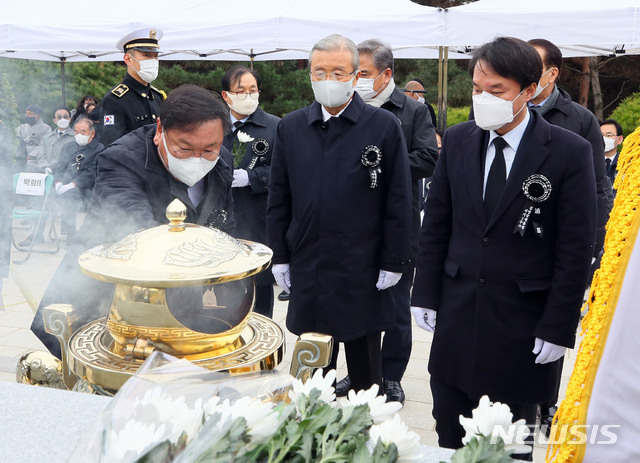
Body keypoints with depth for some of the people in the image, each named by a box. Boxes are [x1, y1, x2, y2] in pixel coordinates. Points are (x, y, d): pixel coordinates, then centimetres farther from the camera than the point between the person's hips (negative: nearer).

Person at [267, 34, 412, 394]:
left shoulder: (384, 126, -3)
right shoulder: (290, 127, 7)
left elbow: (398, 201, -4)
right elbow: (278, 199, 9)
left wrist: (393, 263, -6)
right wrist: (280, 257, 6)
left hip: (363, 275, -2)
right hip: (307, 274, 3)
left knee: (365, 374, 12)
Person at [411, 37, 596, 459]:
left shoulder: (570, 152, -10)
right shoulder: (457, 140, 1)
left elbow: (576, 248, -9)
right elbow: (436, 225, 6)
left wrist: (557, 328, -10)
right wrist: (426, 294, 3)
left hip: (523, 322, -3)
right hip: (457, 310, 3)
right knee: (449, 427, 14)